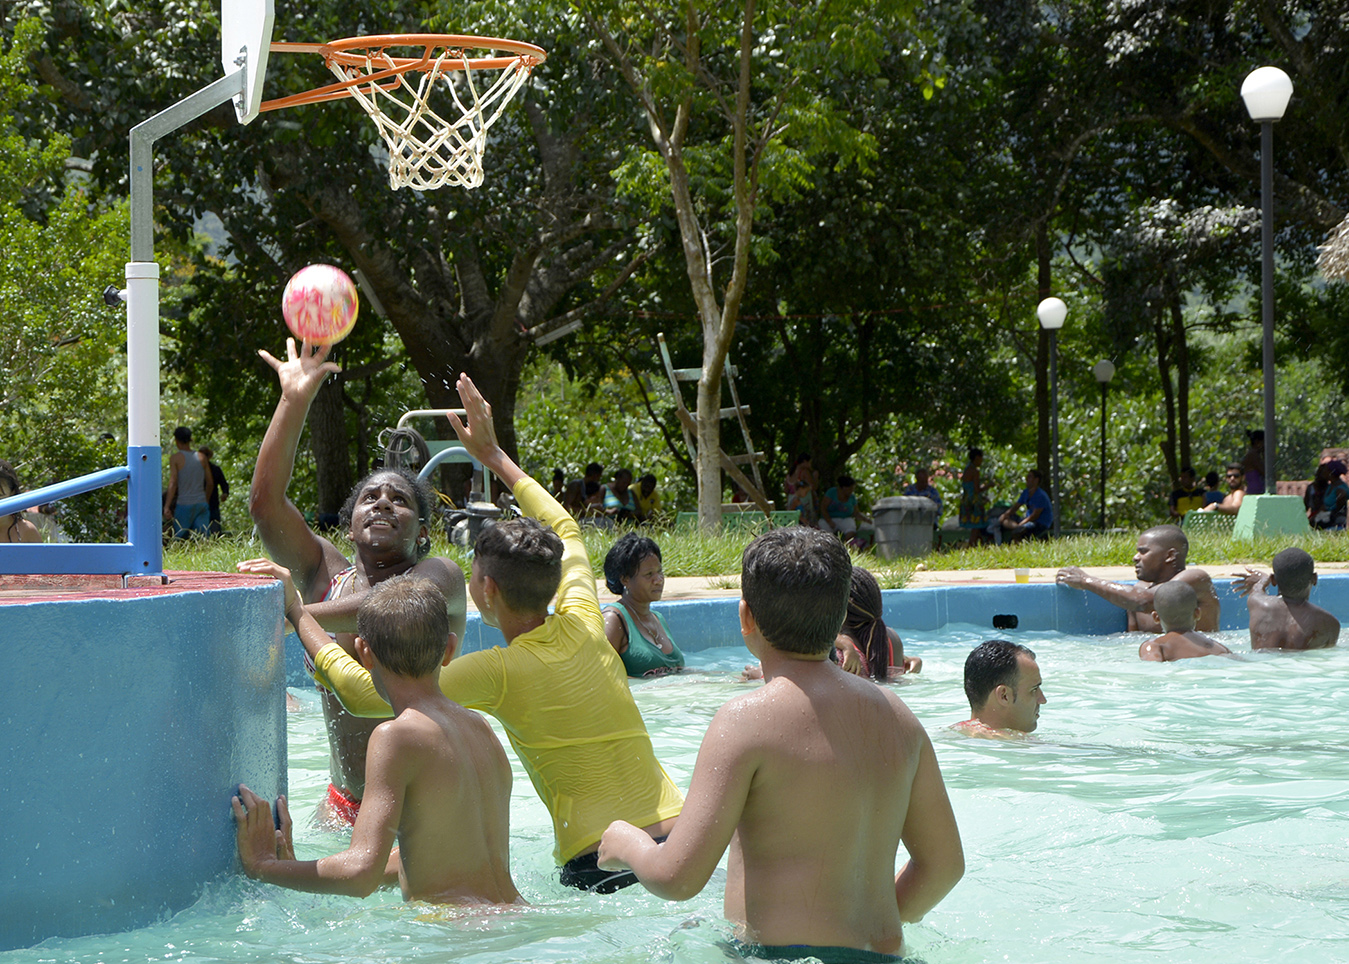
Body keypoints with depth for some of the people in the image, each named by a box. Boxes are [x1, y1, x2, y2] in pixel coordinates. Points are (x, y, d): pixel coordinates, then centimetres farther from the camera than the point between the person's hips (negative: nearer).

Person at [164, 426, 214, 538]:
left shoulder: (175, 458, -4)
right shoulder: (201, 457, 8)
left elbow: (173, 483, -11)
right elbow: (210, 483, 12)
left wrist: (166, 507, -11)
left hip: (184, 504, -4)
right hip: (202, 503, 4)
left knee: (179, 537, 4)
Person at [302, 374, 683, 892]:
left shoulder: (497, 672, -6)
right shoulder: (583, 626, 11)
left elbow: (364, 693, -5)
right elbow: (565, 529, 31)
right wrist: (494, 456, 41)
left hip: (601, 864, -6)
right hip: (680, 837, 6)